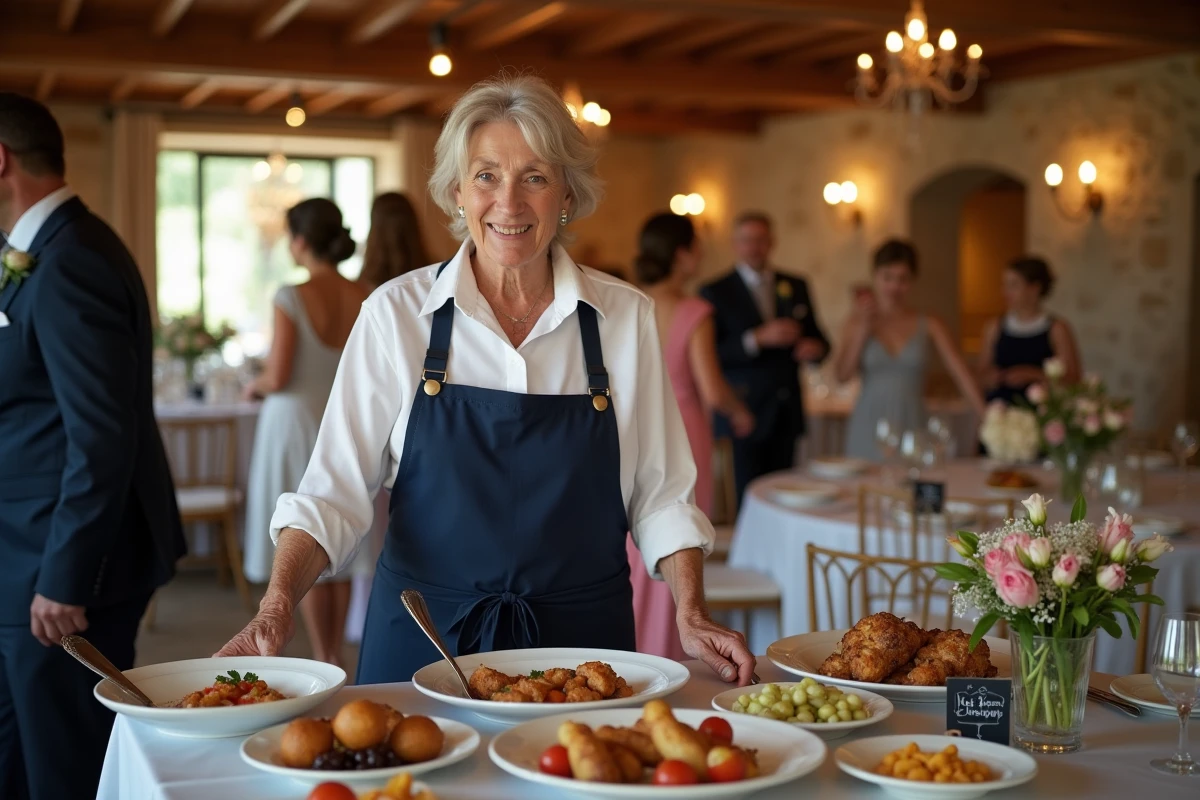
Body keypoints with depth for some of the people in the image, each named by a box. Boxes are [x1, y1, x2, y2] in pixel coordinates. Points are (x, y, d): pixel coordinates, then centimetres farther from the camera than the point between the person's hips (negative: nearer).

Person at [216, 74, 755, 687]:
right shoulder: (395, 314, -5)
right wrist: (277, 603, -21)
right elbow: (335, 490, -7)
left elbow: (661, 495, 2)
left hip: (581, 639, 1)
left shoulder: (625, 316, -2)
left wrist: (692, 615, -9)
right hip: (423, 640, 0)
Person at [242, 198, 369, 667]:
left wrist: (255, 386, 4)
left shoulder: (292, 298, -14)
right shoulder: (365, 300, -1)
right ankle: (336, 654, 22)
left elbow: (278, 377, -17)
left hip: (297, 425, -5)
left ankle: (322, 658, 8)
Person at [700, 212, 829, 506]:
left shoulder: (796, 287, 12)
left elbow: (816, 337, 17)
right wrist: (758, 339, -23)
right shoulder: (716, 293, -2)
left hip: (786, 413, 4)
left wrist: (816, 347, -7)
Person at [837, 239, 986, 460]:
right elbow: (843, 374, -7)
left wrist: (987, 418, -12)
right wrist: (863, 329, -9)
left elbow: (962, 375, -4)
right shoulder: (858, 322, 4)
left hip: (911, 428, 0)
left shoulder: (929, 326, 2)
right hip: (868, 432, 0)